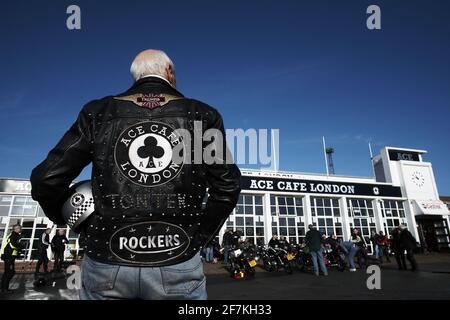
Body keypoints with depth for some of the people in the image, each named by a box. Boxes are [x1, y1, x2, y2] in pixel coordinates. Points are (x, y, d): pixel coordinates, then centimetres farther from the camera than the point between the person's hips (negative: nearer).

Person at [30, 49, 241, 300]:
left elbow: (46, 180, 1)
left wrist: (85, 227, 15)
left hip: (106, 263, 2)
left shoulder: (98, 112, 4)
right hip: (178, 265, -1)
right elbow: (227, 187, 0)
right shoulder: (202, 115, 2)